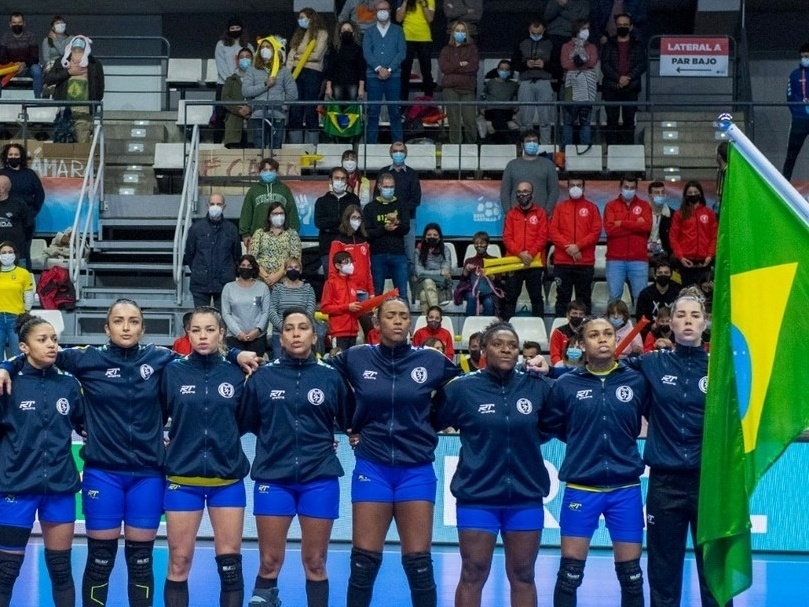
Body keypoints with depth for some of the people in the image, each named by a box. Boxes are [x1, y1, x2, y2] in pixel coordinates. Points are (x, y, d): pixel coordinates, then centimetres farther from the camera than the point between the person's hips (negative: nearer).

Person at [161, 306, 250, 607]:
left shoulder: (235, 374, 2)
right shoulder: (173, 371, -1)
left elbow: (243, 422, 11)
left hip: (227, 479, 1)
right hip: (182, 479, -1)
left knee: (230, 562, 3)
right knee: (179, 563, 3)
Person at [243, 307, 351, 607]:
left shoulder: (331, 377, 1)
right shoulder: (262, 376, 0)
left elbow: (349, 421, 10)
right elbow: (248, 421, 6)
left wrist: (322, 439, 3)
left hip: (319, 477, 0)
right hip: (273, 476, 0)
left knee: (315, 563, 6)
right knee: (269, 563, 2)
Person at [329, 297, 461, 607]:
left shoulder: (430, 360, -1)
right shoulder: (356, 358, 0)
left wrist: (427, 423, 6)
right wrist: (355, 424, 7)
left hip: (416, 470, 0)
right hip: (372, 468, 0)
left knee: (418, 562, 2)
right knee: (364, 560, 3)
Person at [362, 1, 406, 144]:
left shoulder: (397, 30, 10)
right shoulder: (369, 32, 12)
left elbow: (402, 52, 1)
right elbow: (367, 53, 0)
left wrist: (389, 69, -11)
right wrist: (379, 68, -14)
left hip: (393, 76, 0)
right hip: (373, 76, 1)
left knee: (395, 111, -1)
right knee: (373, 112, 0)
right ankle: (370, 144, 1)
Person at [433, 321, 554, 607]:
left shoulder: (537, 387, 1)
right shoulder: (461, 388, -5)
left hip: (526, 497, 2)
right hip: (477, 497, -2)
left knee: (523, 576, 11)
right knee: (472, 576, 6)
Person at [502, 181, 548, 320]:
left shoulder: (540, 213, 6)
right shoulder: (511, 214, 9)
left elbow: (543, 237, -2)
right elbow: (507, 238, 1)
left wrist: (530, 253, -15)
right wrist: (519, 253, -13)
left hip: (534, 262, -1)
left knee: (536, 297, 5)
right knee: (510, 297, 2)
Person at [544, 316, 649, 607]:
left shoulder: (637, 381, 0)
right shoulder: (566, 384, -2)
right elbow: (551, 426, 6)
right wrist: (583, 440, 4)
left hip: (626, 488, 1)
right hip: (581, 488, -1)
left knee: (631, 574, 7)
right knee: (570, 572, 3)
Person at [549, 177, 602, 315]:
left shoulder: (591, 208, 8)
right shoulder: (560, 207, 11)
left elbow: (596, 232, -1)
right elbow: (552, 231, 2)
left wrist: (578, 246, -14)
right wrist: (567, 246, -12)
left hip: (585, 262, -1)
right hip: (562, 261, 1)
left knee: (584, 299, 2)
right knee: (563, 298, 2)